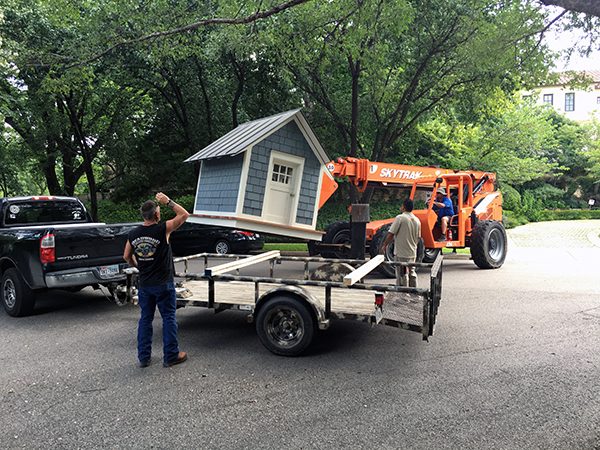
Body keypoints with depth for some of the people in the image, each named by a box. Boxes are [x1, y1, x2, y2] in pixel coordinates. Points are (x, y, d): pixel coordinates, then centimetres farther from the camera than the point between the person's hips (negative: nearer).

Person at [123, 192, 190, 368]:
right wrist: (168, 201, -5)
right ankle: (171, 356, 14)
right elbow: (184, 215, -11)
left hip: (144, 284, 5)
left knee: (145, 318, 15)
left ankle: (143, 357, 21)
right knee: (169, 318, 7)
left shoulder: (133, 234, -2)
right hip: (163, 284, -5)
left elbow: (127, 257, 9)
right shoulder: (162, 229, -18)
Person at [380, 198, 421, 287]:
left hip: (401, 253, -6)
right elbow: (418, 237, 14)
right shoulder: (417, 220, 7)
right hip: (413, 253, 6)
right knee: (412, 273, 16)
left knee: (402, 276, 0)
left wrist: (384, 245, -3)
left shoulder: (400, 218, -14)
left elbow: (391, 234, -15)